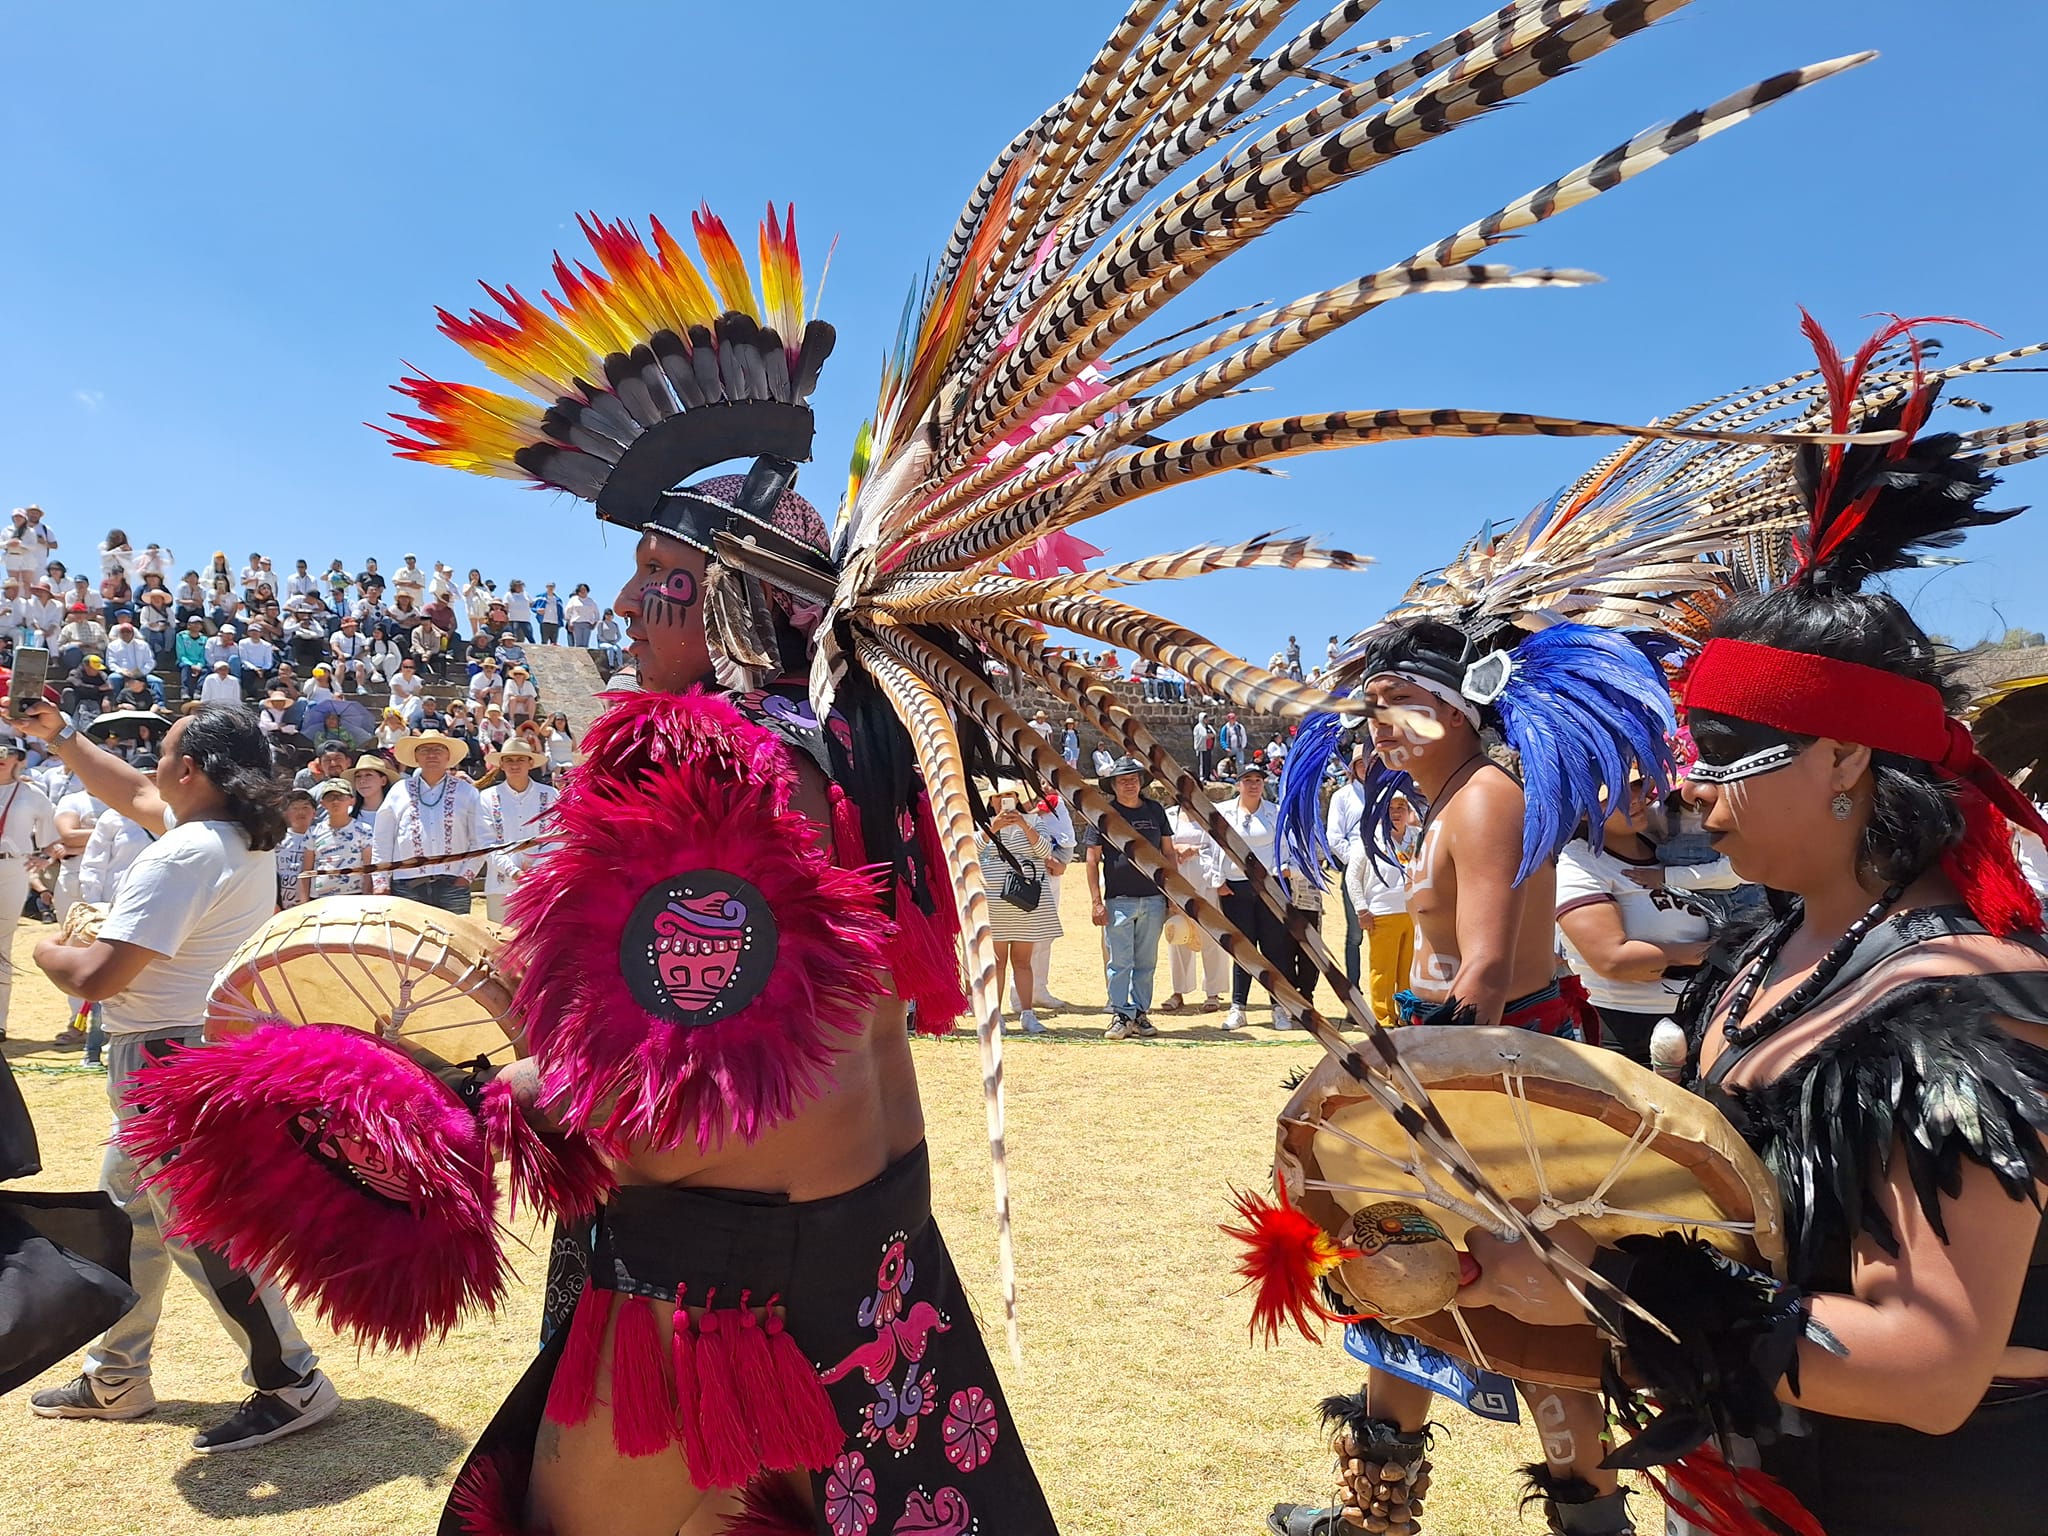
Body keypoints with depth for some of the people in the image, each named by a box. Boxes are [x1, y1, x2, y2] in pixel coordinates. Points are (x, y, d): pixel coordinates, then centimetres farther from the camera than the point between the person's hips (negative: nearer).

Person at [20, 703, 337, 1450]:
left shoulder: (182, 856, -25)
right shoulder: (244, 836, 4)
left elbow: (96, 977, -25)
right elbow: (134, 795, 23)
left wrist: (47, 951, -4)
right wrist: (57, 734, 26)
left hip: (173, 1062, -10)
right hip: (220, 1047, 10)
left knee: (199, 1229, -2)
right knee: (124, 1206, 23)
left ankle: (291, 1384, 7)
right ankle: (115, 1378, 37)